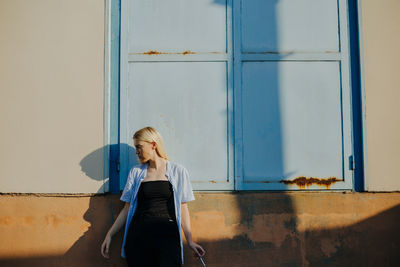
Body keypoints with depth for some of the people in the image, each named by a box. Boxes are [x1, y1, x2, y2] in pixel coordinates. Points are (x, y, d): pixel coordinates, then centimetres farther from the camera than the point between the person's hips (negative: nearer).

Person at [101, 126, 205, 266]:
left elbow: (183, 208, 10)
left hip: (168, 233, -2)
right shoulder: (136, 172, 16)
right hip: (138, 233, 2)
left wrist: (190, 241, 6)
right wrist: (109, 235, 11)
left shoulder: (178, 171, 10)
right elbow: (127, 208, 17)